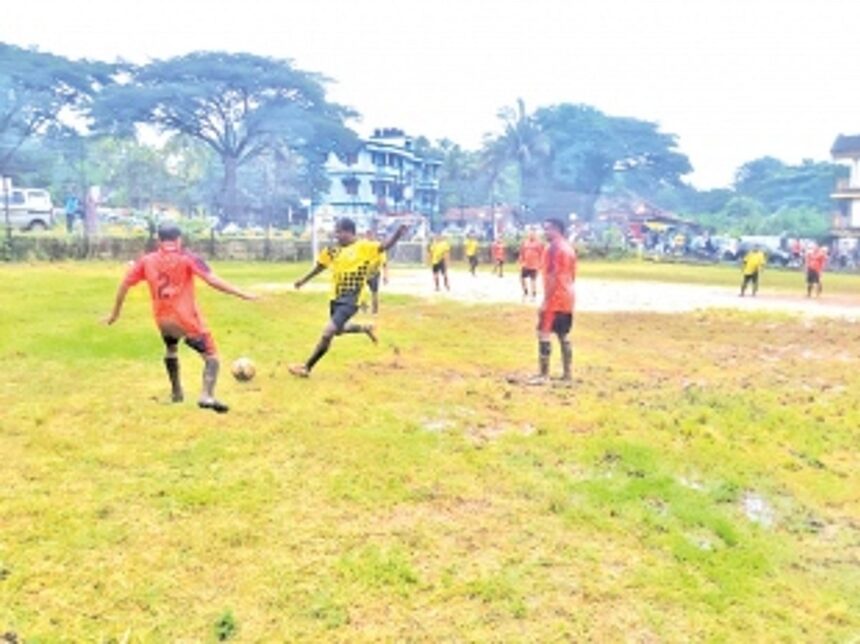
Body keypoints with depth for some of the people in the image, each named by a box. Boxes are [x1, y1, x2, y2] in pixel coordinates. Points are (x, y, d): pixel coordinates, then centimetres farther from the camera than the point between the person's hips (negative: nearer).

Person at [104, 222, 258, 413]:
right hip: (186, 320, -5)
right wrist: (242, 294, -16)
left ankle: (176, 392, 41)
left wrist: (115, 312, 20)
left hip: (162, 320, 5)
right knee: (211, 356, -2)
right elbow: (212, 280, -17)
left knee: (171, 349, 34)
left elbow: (125, 284, 8)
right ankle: (207, 396, -25)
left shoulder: (146, 261, 5)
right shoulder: (187, 259, -7)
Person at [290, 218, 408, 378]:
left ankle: (306, 367, -1)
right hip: (336, 297, 7)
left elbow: (385, 246, -21)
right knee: (339, 329, 23)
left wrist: (398, 233, -39)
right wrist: (303, 280, 29)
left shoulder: (364, 247, -12)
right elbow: (320, 265, 18)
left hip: (350, 300, -7)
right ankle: (365, 328, 49)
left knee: (328, 332, -13)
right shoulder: (334, 250, 4)